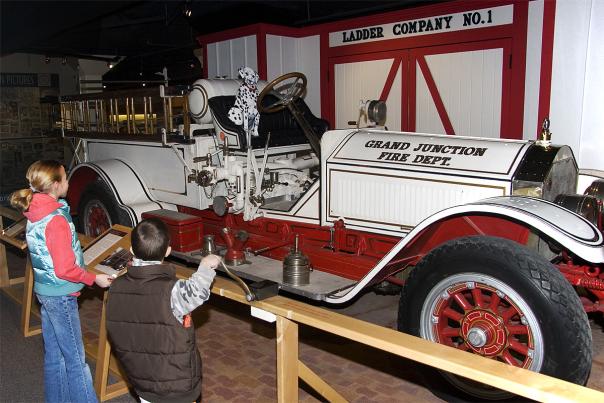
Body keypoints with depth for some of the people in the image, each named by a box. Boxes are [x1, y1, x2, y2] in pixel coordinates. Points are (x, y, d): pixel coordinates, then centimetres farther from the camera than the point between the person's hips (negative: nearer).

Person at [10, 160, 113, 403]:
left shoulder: (34, 213, 4)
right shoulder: (56, 220, -23)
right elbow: (65, 269, -23)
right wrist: (95, 279, -11)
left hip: (44, 290, 9)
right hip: (61, 295, -9)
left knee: (54, 353, 20)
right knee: (75, 358, 1)